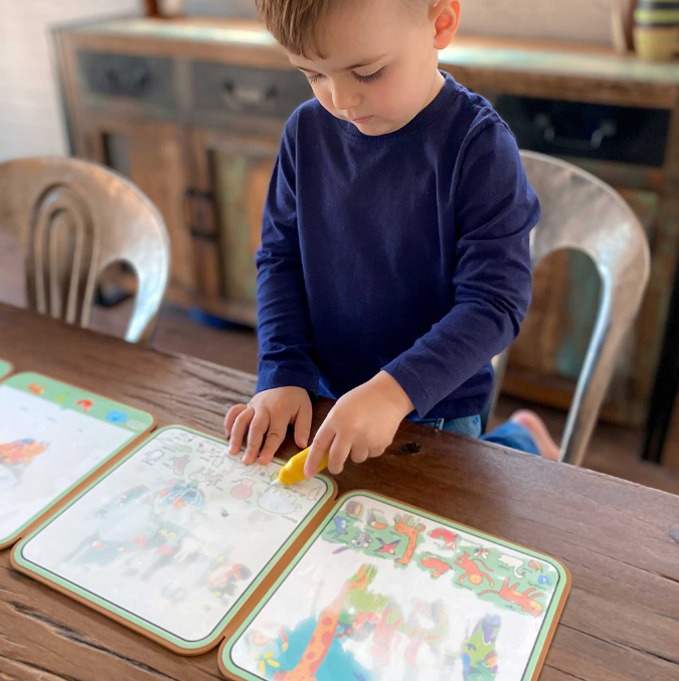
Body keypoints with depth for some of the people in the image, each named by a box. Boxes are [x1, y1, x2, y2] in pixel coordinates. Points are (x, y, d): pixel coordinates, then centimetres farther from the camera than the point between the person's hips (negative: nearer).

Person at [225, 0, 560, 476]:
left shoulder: (478, 145, -20)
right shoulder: (308, 131, -6)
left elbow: (495, 302, -22)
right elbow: (280, 257, 0)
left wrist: (395, 390, -33)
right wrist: (283, 374, -11)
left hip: (435, 409, -4)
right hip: (325, 397, 5)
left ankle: (516, 444, 31)